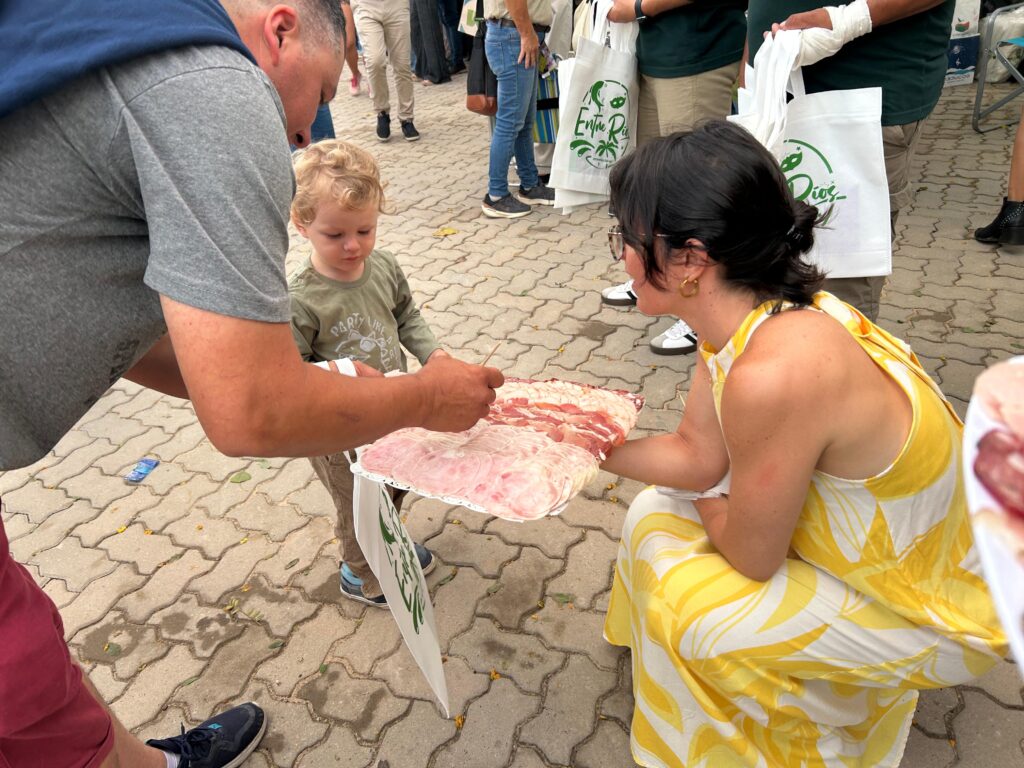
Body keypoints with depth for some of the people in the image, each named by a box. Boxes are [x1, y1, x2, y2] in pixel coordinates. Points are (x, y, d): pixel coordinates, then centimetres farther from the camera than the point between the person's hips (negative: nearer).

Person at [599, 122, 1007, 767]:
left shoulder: (772, 376, -39)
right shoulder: (755, 312, -12)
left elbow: (750, 558, -23)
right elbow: (698, 455, -4)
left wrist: (703, 492, -4)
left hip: (935, 611, -7)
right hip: (892, 547, 8)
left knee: (680, 607, -13)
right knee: (656, 517, 6)